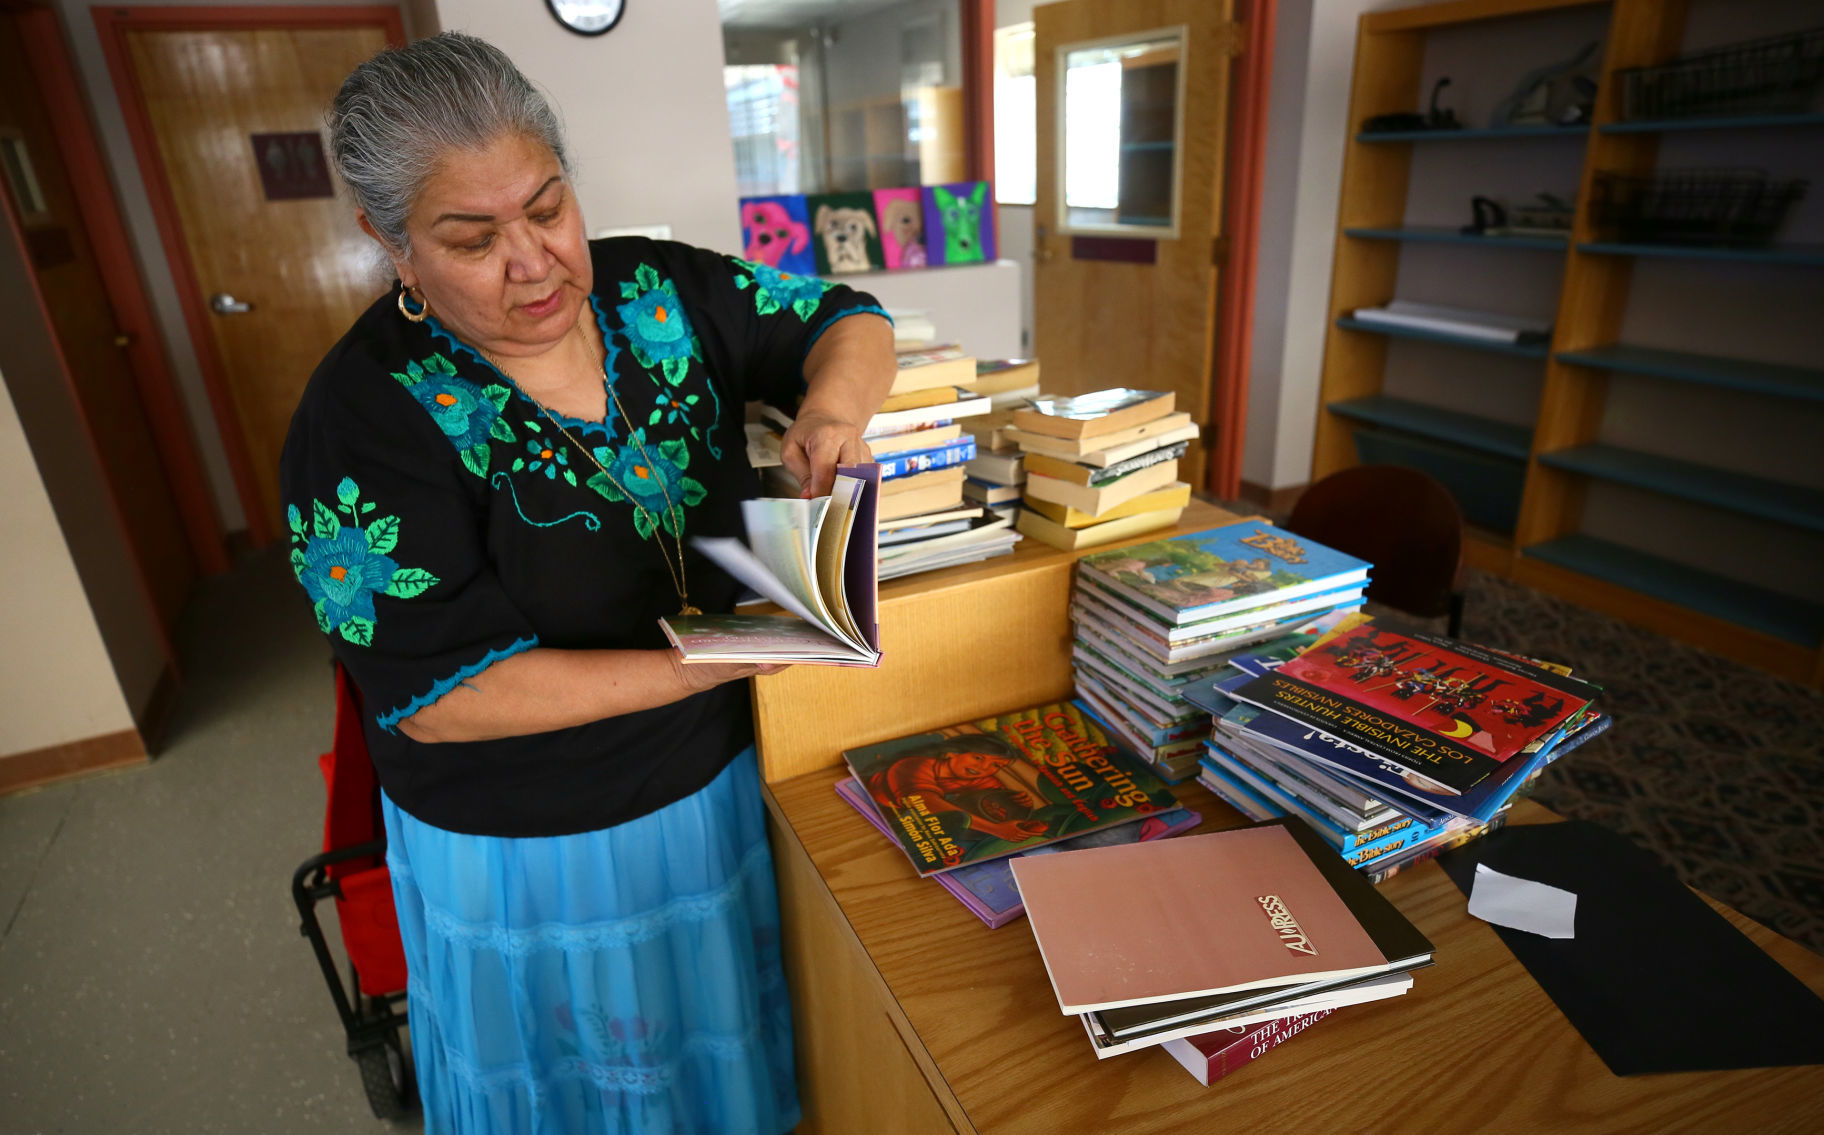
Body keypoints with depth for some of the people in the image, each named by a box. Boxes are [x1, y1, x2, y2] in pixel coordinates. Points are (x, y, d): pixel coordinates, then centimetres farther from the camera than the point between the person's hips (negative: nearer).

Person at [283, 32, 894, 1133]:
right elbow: (436, 694, -22)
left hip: (726, 779, 4)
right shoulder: (367, 419, -19)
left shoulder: (659, 290, -8)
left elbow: (845, 317, 1)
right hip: (538, 856, -3)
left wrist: (836, 402, -23)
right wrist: (710, 662, -29)